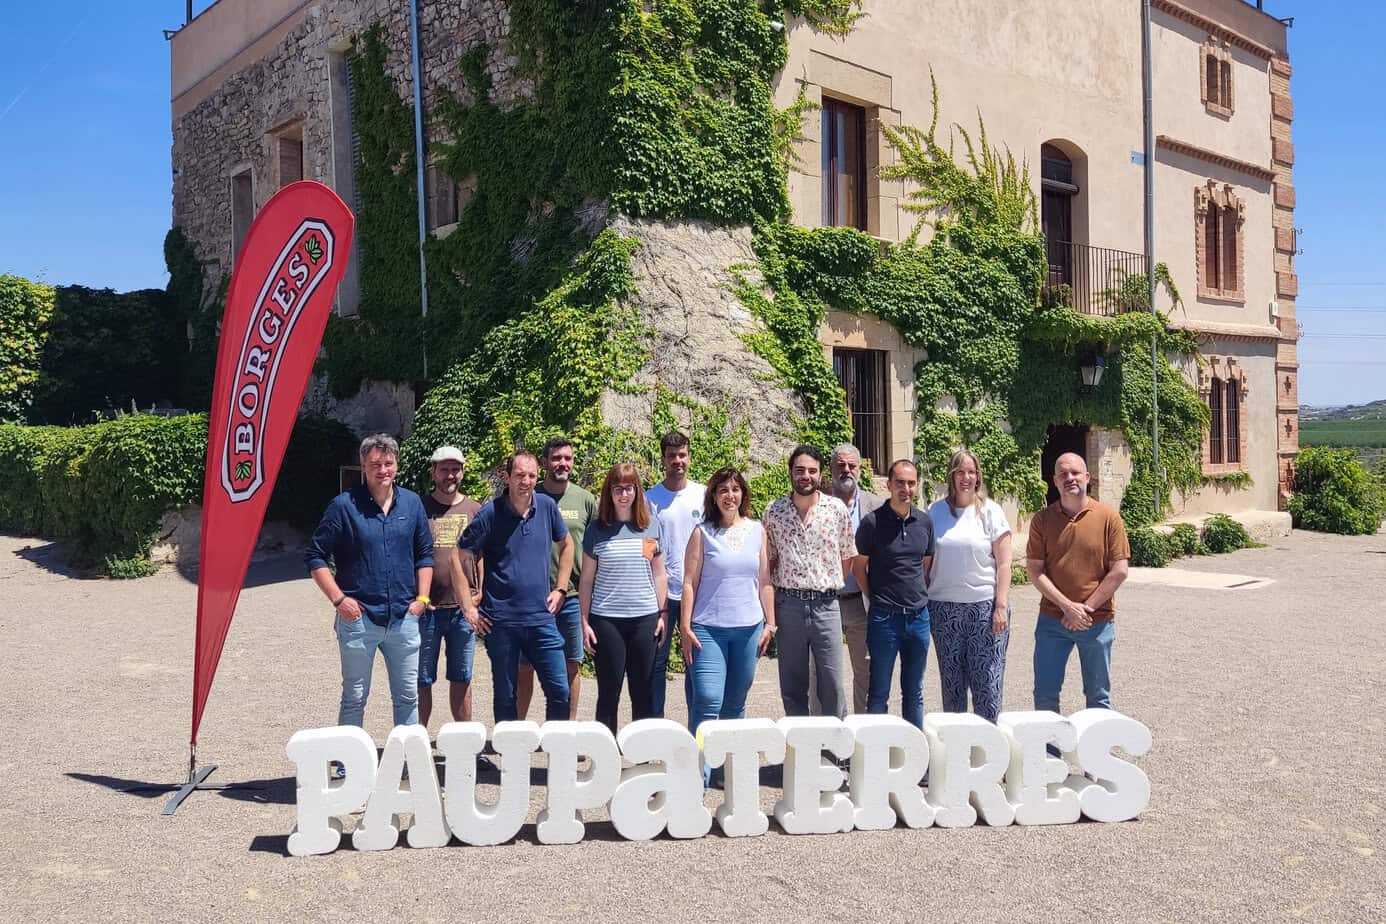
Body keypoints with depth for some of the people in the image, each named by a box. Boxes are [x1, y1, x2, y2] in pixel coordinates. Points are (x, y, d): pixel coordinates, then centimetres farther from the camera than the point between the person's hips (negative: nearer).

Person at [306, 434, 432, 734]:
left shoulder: (412, 503, 5)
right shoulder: (344, 505, -6)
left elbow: (424, 554, 13)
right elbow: (314, 556, -3)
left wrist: (422, 598, 4)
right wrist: (338, 599, -10)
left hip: (404, 618, 3)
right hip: (358, 617, -3)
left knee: (408, 696, 12)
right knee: (354, 698, 8)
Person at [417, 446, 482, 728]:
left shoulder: (474, 510, 7)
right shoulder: (419, 507, 1)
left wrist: (480, 596, 1)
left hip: (463, 609, 2)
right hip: (426, 608, -2)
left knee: (461, 678, 11)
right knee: (422, 679, 6)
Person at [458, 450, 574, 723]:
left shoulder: (547, 506, 2)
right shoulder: (490, 513, -7)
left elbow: (566, 545, 18)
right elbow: (462, 558, -4)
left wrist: (560, 589, 11)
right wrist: (468, 607, -6)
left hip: (541, 617, 3)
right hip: (500, 620, -2)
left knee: (560, 692, 2)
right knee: (505, 696, 10)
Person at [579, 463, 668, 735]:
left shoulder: (651, 526, 6)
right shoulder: (597, 530, 1)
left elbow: (659, 575, 10)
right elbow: (587, 580, 3)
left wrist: (663, 614, 5)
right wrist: (585, 622, -1)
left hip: (645, 618, 2)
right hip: (606, 619, -1)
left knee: (643, 690, 7)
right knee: (609, 689, 4)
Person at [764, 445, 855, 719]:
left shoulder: (837, 509, 0)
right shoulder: (774, 511, 3)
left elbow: (847, 556, 9)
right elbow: (769, 558, 10)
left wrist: (833, 587, 9)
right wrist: (779, 589, 5)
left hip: (826, 605, -1)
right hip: (788, 604, 1)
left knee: (832, 683, 2)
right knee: (792, 685, 9)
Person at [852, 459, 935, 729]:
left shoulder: (924, 521, 6)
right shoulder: (872, 522, -8)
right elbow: (859, 566, -2)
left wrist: (920, 596, 9)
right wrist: (877, 599, 1)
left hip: (919, 616, 4)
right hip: (884, 617, -4)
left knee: (914, 693, 15)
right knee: (879, 692, 4)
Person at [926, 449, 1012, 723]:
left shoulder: (990, 511, 1)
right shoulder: (935, 511, 6)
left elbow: (1004, 564, -1)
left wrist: (1001, 606, -9)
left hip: (984, 605, -2)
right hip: (944, 607, 2)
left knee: (987, 681, -2)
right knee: (951, 682, 8)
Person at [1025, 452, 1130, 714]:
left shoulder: (1108, 517, -3)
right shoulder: (1042, 520, 0)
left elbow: (1119, 571, -5)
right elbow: (1034, 571, -4)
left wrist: (1087, 608, -10)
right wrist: (1067, 606, -14)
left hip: (1098, 621, -1)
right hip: (1052, 620, 1)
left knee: (1098, 696, 11)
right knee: (1045, 694, 4)